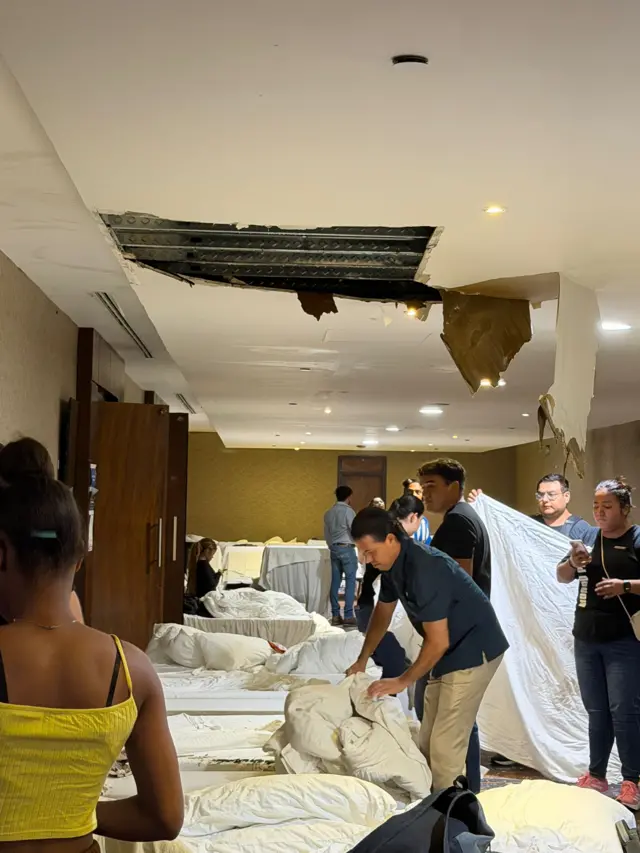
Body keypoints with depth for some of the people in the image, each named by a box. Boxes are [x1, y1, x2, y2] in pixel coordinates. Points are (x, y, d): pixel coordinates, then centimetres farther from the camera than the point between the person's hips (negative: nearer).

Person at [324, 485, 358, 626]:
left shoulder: (328, 513, 11)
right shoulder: (348, 511, -10)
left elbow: (327, 534, 14)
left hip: (334, 548, 7)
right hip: (347, 548, -7)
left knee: (335, 581, 7)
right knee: (350, 581, -3)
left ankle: (335, 615, 7)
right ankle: (348, 615, -7)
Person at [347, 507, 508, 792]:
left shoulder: (424, 569, -29)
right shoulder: (393, 564, 1)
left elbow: (438, 642, -26)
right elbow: (383, 612, 19)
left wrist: (403, 681, -16)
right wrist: (362, 660, 21)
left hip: (473, 651, -10)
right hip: (450, 652, 10)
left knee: (445, 746, -10)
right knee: (428, 741, 14)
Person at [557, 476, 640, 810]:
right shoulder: (588, 536, 9)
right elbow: (562, 578, 11)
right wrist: (572, 562, -8)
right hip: (586, 638, 5)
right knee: (596, 711, 12)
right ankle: (596, 776, 20)